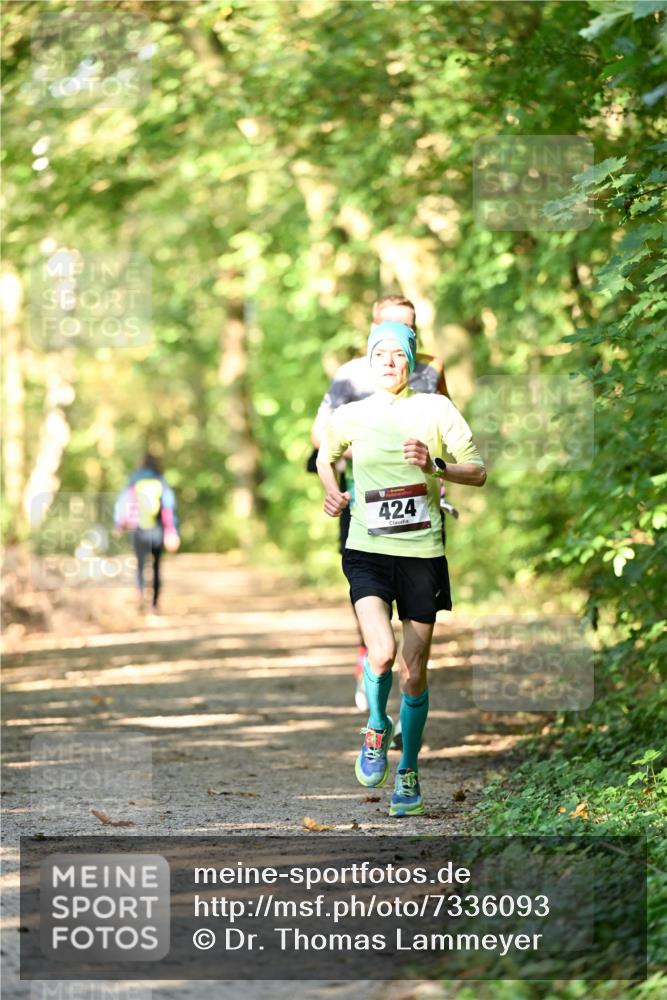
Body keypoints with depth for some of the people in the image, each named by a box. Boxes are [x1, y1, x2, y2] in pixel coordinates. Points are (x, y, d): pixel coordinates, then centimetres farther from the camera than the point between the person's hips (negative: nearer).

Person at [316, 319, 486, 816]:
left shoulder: (436, 408, 0)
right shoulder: (351, 416, 4)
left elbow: (479, 472, 1)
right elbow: (326, 457, 25)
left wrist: (435, 466, -15)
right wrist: (334, 494, 7)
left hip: (422, 552, 0)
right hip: (367, 551, 0)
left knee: (413, 672, 5)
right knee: (382, 652, -22)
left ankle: (408, 771, 23)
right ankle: (377, 729, 8)